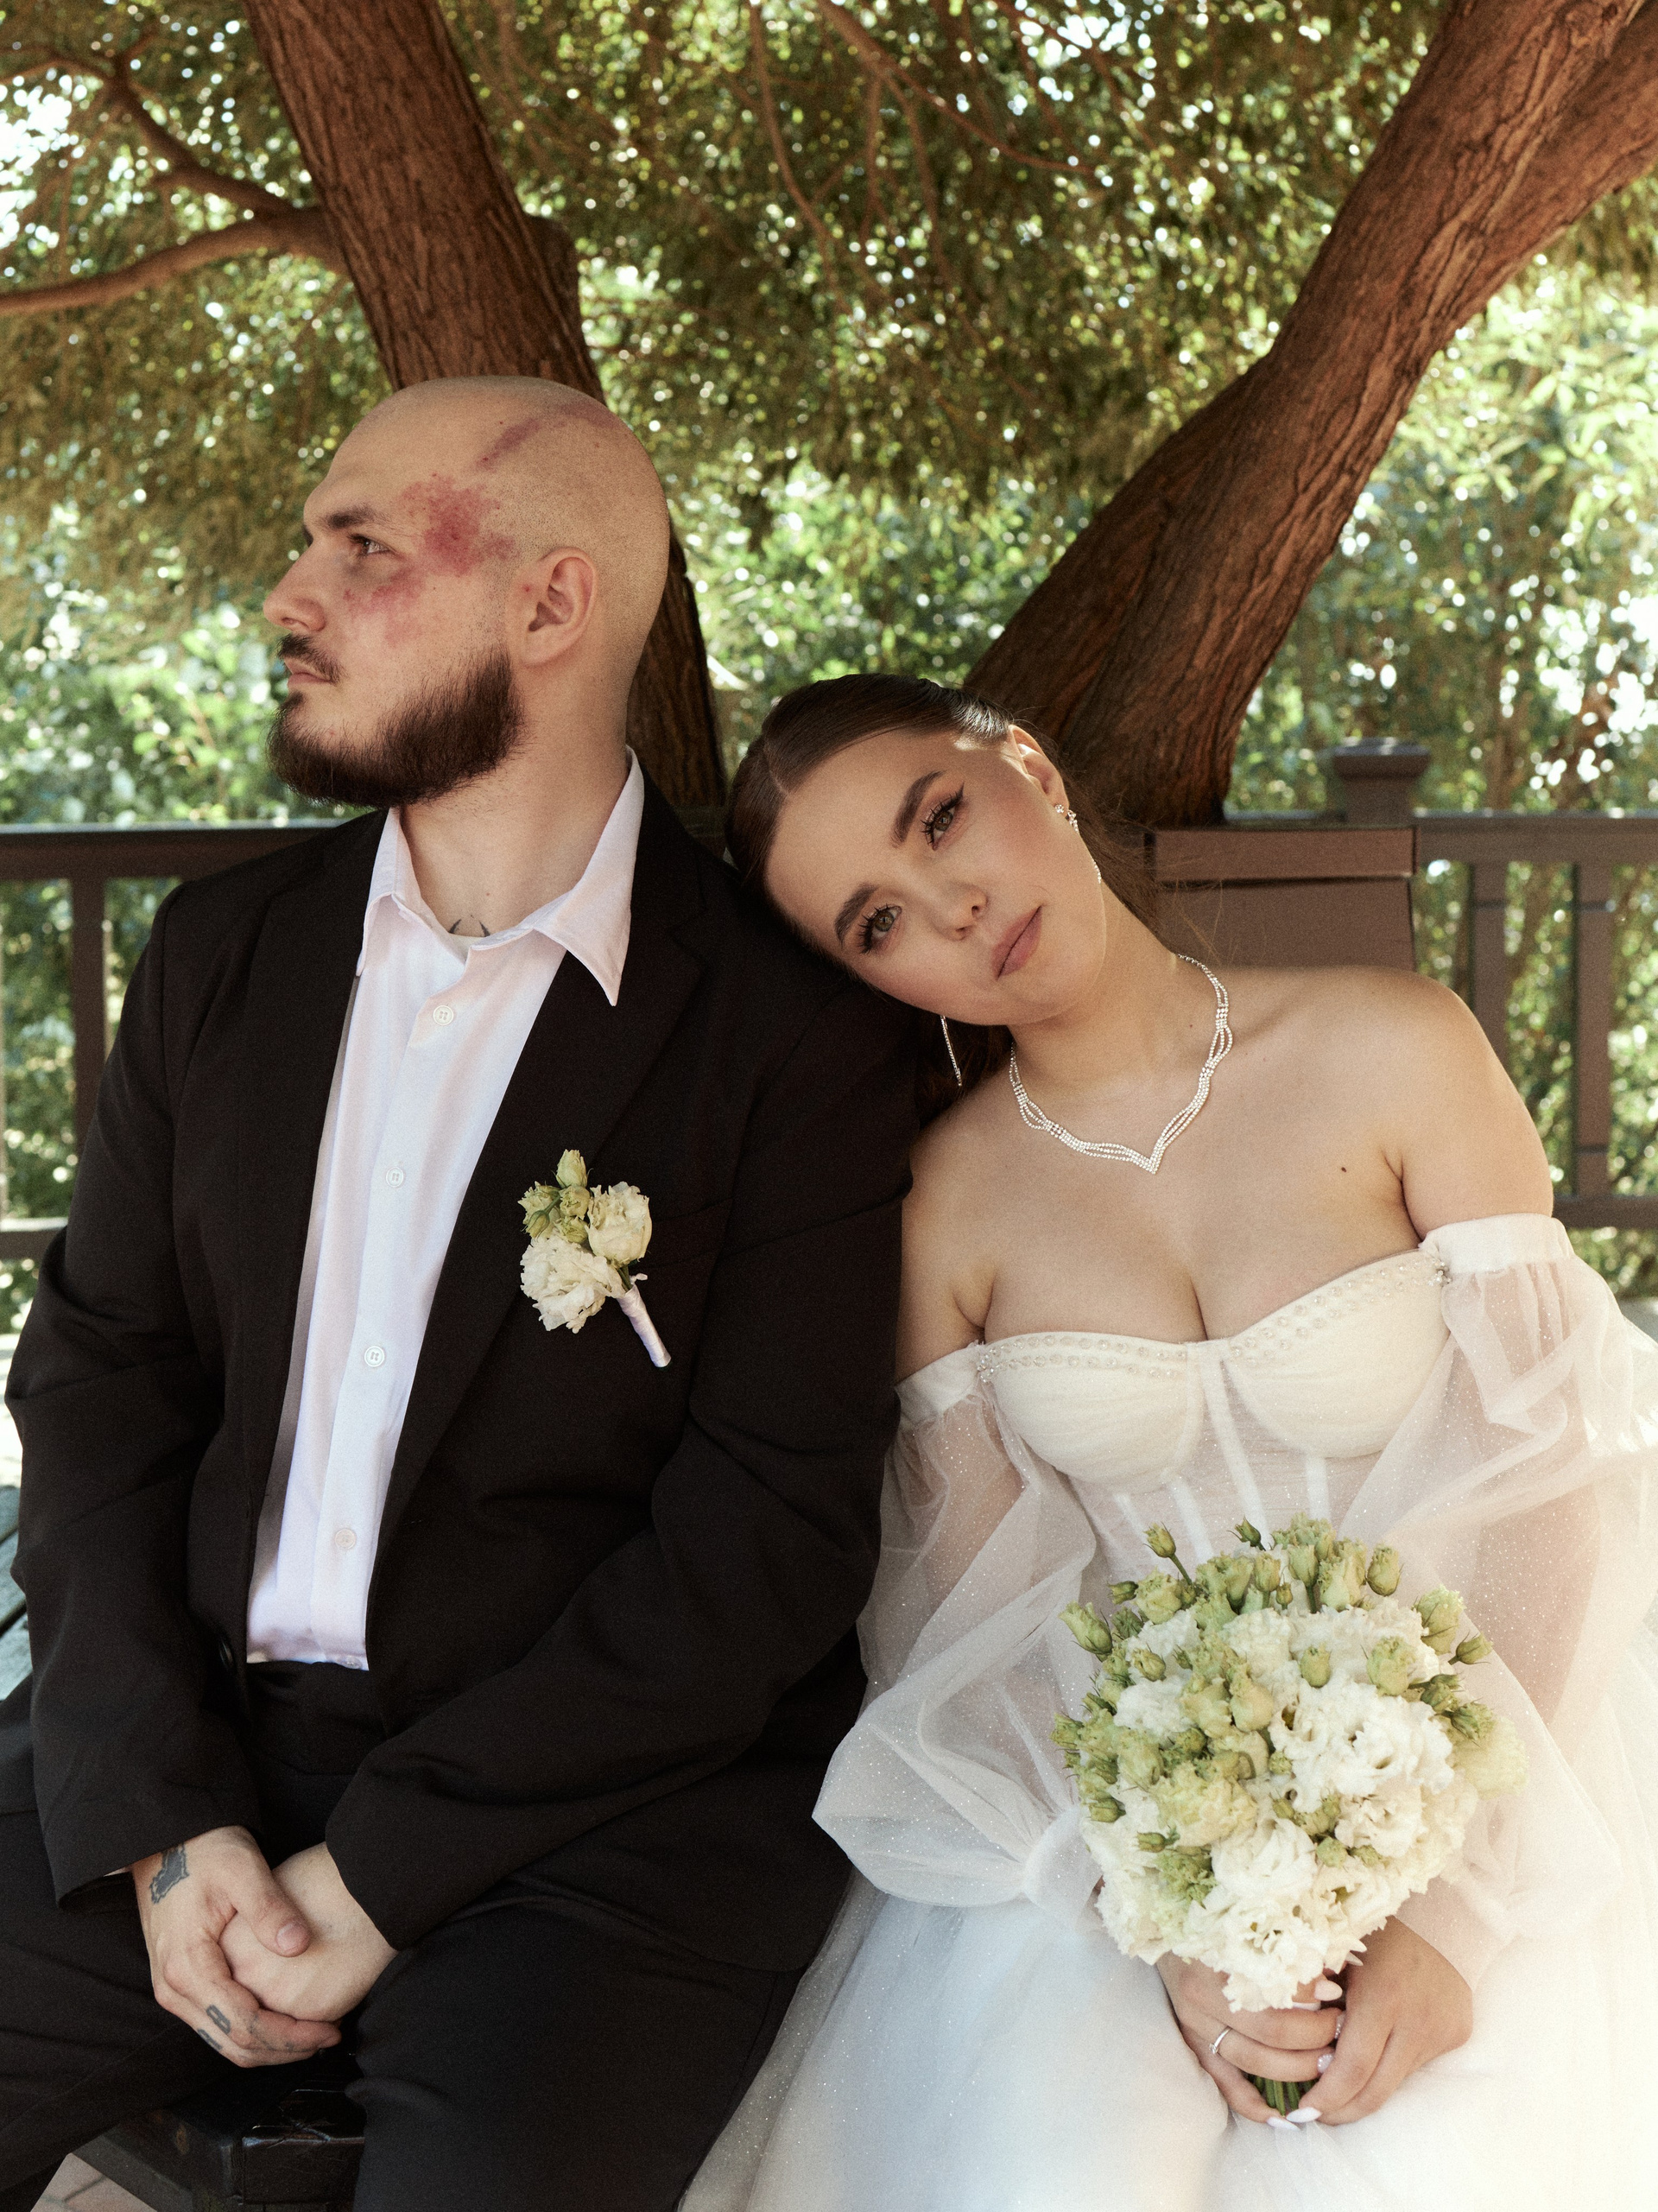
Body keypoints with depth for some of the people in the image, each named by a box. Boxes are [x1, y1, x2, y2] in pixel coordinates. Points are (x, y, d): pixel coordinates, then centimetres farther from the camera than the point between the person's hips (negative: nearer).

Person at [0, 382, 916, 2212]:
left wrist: (380, 1869, -13)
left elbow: (775, 1530, -10)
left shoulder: (789, 1029, -6)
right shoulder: (224, 949, 10)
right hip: (179, 1756, 5)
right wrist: (160, 1815, -7)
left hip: (606, 1787, -5)